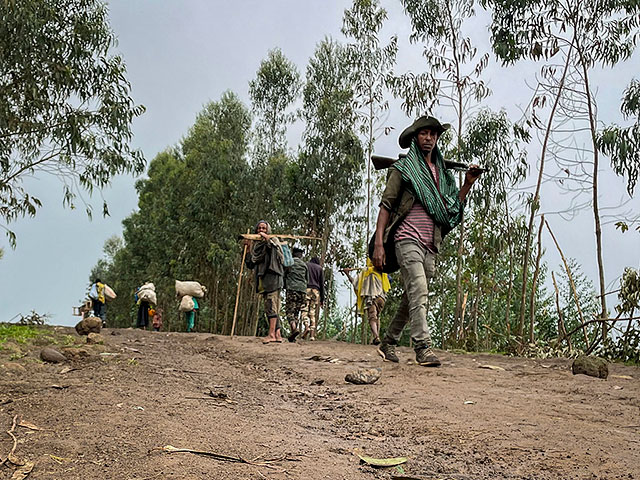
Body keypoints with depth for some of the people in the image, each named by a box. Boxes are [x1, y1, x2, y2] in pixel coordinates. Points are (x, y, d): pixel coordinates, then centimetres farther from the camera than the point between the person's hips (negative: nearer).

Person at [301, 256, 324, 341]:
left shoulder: (305, 265, 14)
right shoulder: (320, 268, 16)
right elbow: (322, 284, 11)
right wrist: (322, 298, 11)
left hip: (306, 289, -1)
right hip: (316, 291, 2)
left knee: (305, 310, -5)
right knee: (313, 313, 3)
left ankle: (306, 327, -32)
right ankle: (312, 335, -5)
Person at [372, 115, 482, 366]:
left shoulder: (442, 172, 20)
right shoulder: (403, 168, 3)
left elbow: (452, 208, 21)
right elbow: (386, 205, -2)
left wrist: (467, 184, 8)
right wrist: (378, 243, -11)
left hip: (430, 245, 6)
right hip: (408, 239, -6)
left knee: (411, 298, 10)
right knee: (418, 292, -18)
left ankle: (388, 343, 22)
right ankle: (423, 348, -18)